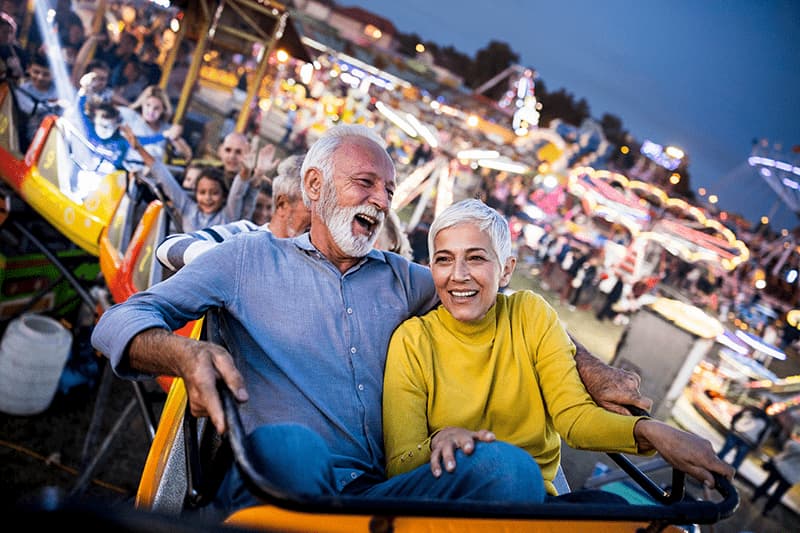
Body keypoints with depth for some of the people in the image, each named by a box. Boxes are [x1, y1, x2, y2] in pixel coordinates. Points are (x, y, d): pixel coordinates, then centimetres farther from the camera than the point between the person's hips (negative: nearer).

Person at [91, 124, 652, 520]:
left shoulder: (400, 277, 21)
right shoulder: (250, 257, 10)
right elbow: (119, 322, 4)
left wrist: (594, 372, 11)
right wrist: (187, 355, -21)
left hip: (374, 492, 3)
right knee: (287, 442, -38)